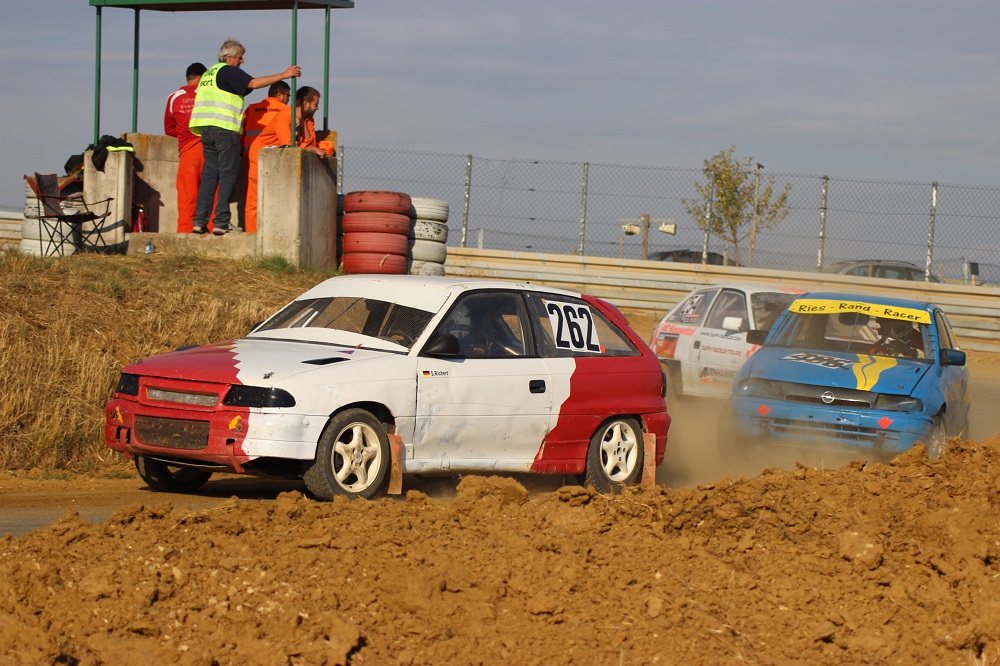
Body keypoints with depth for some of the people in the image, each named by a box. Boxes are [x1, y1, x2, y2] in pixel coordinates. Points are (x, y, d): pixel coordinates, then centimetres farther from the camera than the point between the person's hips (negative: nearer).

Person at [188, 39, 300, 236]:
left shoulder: (208, 74, 23)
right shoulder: (228, 72, -4)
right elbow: (253, 83, -16)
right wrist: (283, 75, -13)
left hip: (205, 129, 8)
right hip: (225, 128, -8)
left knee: (209, 173, 9)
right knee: (228, 174, -5)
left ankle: (200, 220, 2)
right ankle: (221, 221, -11)